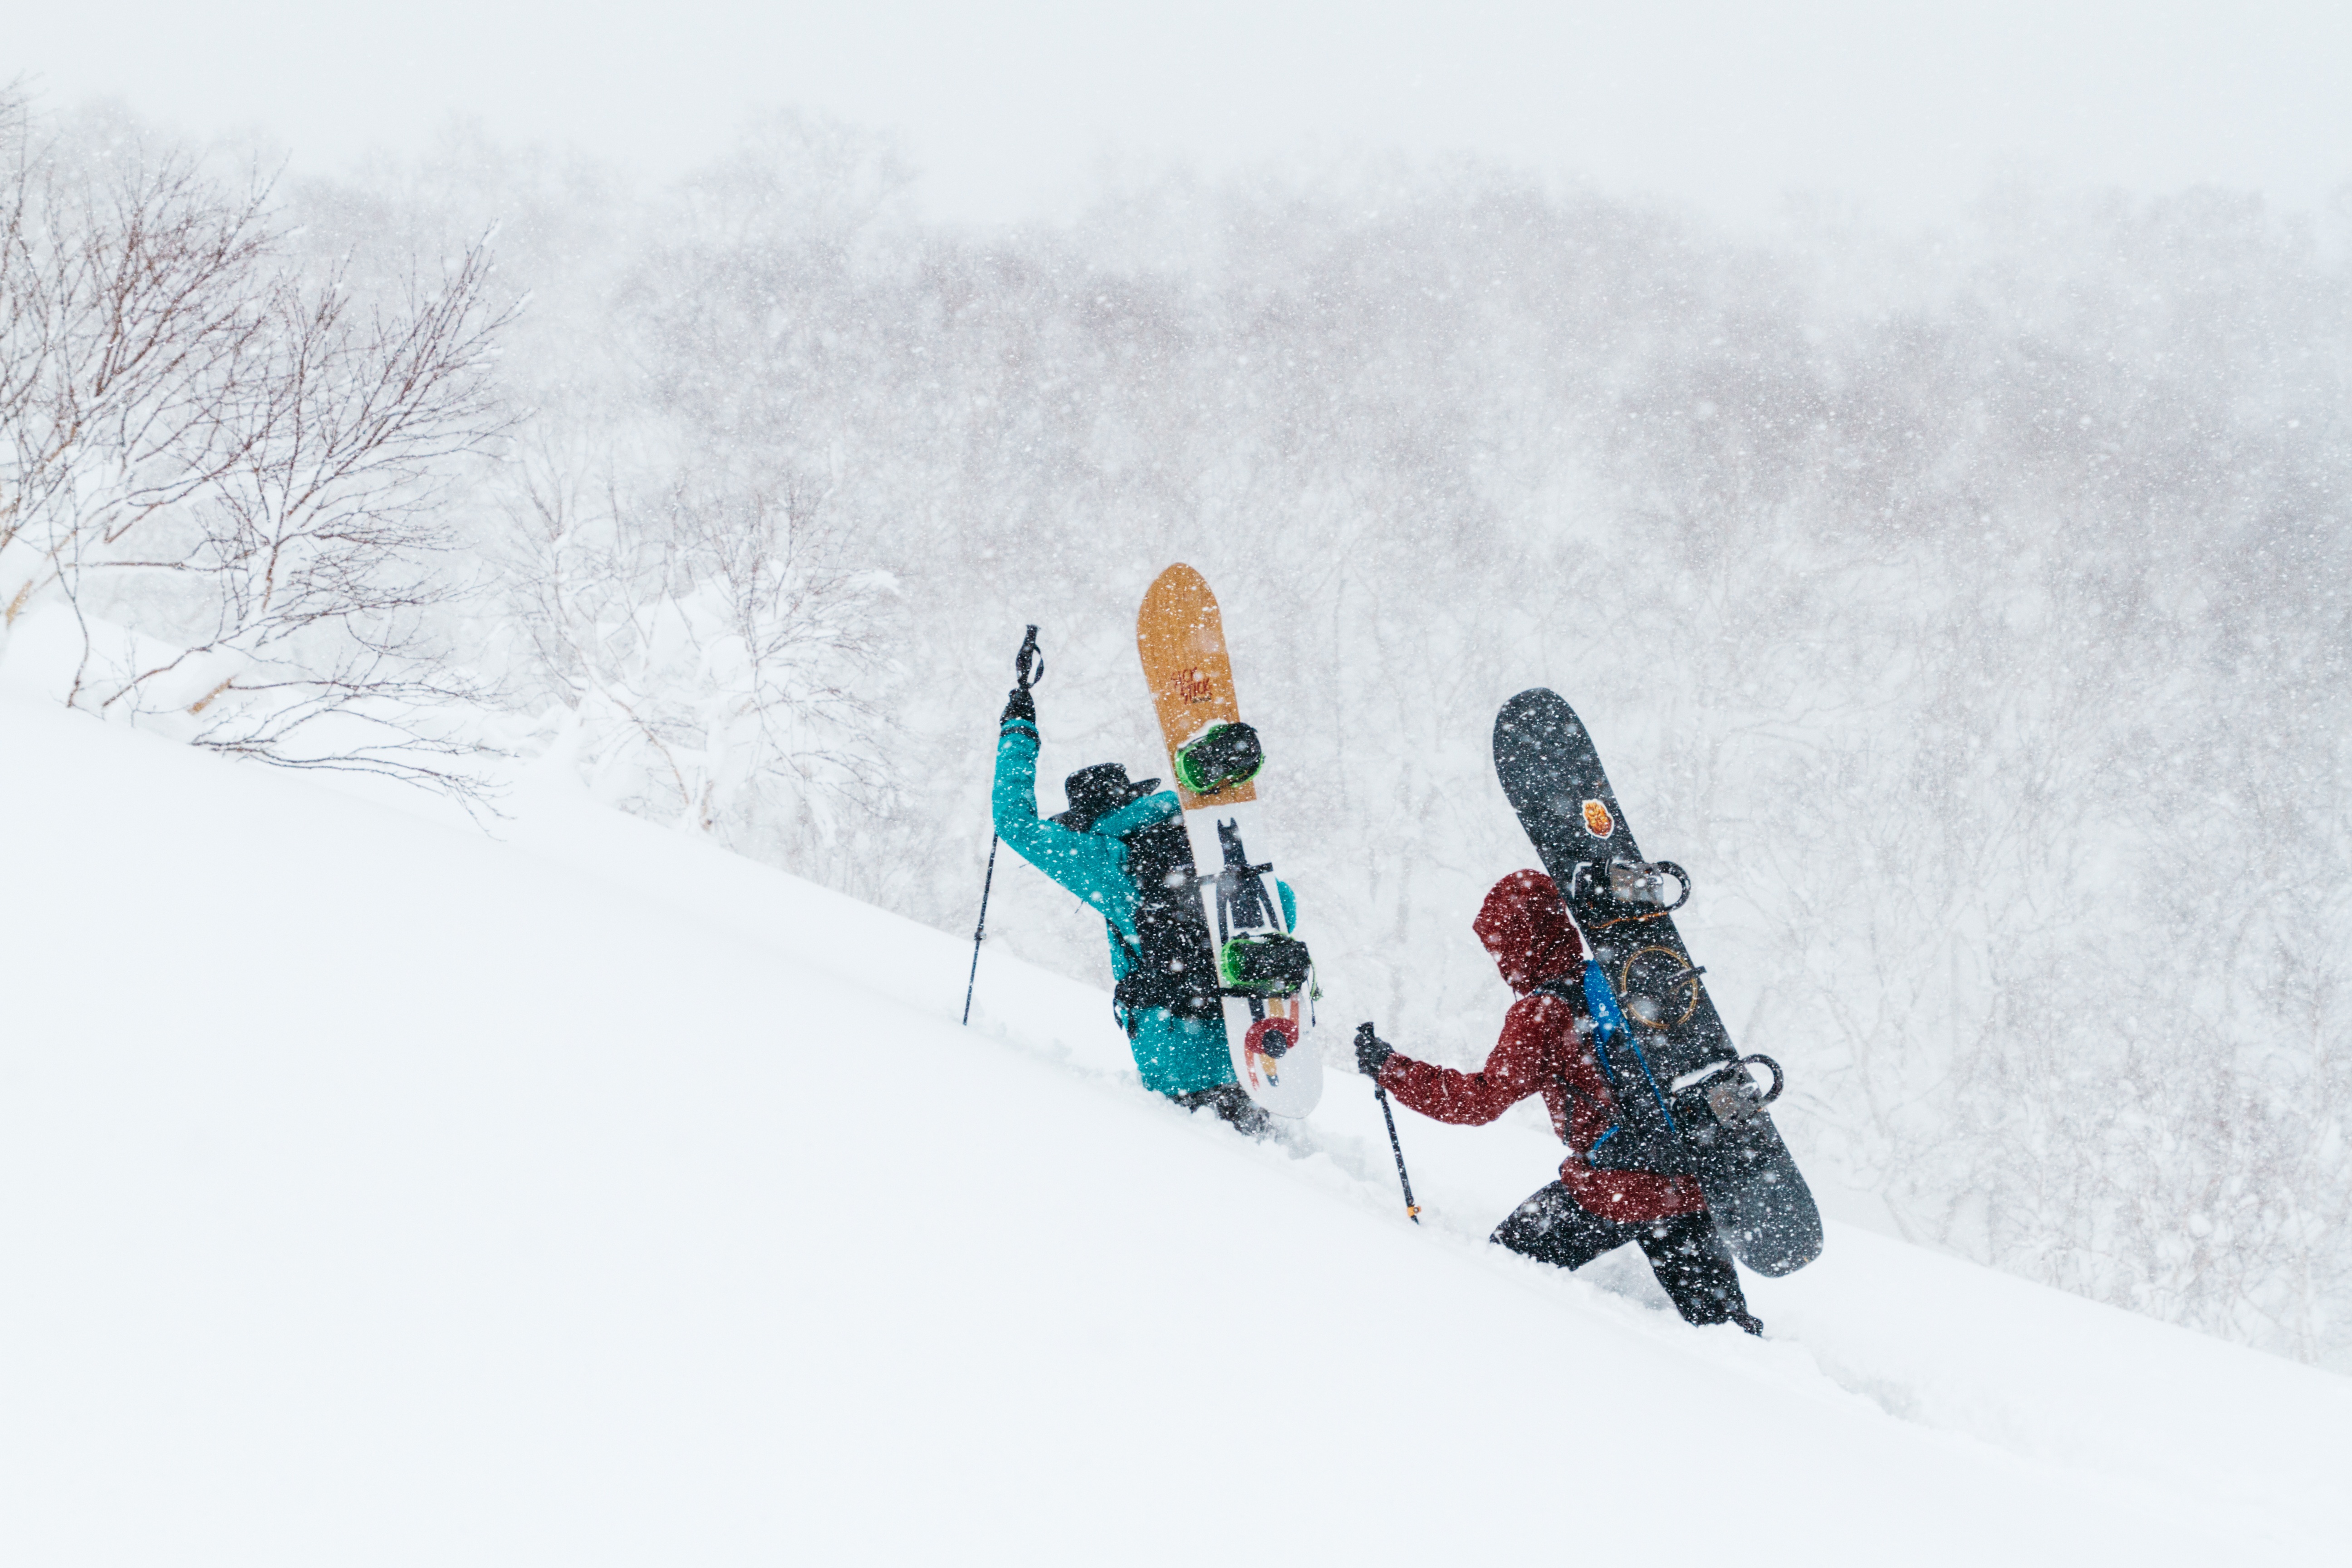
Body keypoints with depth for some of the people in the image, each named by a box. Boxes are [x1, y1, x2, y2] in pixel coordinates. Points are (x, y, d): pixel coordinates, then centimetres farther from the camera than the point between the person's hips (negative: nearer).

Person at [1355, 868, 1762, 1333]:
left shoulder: (1542, 1014, -11)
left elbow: (1483, 1099, -17)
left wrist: (1388, 1068, -11)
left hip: (1610, 1191, -6)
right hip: (1690, 1185, 6)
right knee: (1719, 1320, 13)